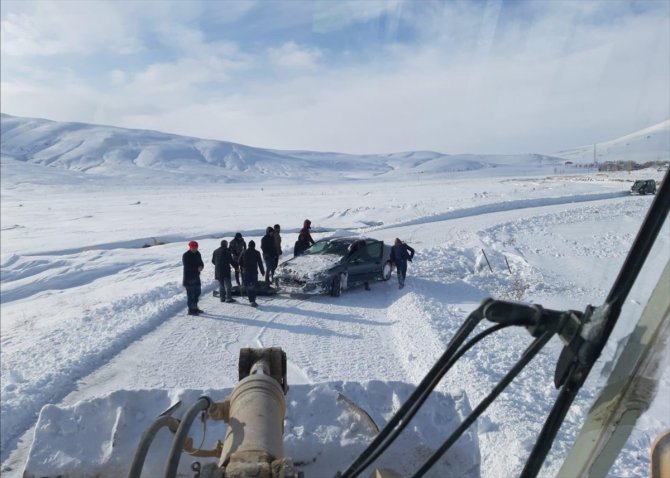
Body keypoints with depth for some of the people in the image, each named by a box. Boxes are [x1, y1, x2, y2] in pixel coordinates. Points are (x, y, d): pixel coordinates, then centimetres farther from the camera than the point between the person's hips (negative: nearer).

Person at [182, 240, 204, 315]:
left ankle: (195, 307, 28)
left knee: (197, 292, 15)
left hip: (196, 276, 8)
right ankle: (190, 310, 4)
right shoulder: (185, 255, -13)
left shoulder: (197, 254, 8)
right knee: (190, 294, -5)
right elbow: (187, 267, -19)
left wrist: (201, 266, -13)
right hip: (189, 277, -8)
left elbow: (201, 263, 10)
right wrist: (197, 268, -26)